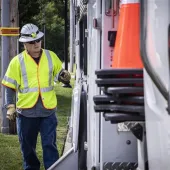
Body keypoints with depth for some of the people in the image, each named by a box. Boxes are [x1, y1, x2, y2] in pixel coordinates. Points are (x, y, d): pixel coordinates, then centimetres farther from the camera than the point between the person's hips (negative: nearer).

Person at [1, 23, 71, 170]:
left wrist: (64, 77, -7)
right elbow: (10, 86, 3)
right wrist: (10, 106, -6)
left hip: (48, 110, 0)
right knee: (27, 146, 12)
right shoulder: (17, 61, -1)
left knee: (50, 144, 0)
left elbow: (59, 74, 16)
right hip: (26, 111, 0)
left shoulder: (51, 56, 4)